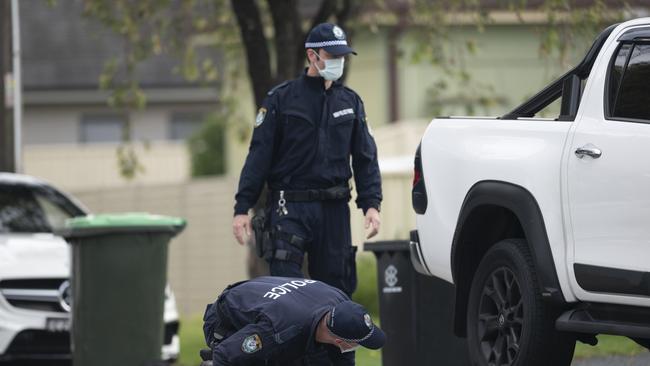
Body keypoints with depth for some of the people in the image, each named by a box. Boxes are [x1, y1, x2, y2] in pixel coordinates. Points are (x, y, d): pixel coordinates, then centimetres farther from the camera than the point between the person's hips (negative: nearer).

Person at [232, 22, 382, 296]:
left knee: (337, 284, 3)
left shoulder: (350, 102, 13)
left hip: (334, 211, 4)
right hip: (290, 208, -4)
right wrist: (242, 208, -8)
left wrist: (371, 204, 0)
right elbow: (259, 155, 0)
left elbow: (365, 158, 13)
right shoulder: (281, 99, 2)